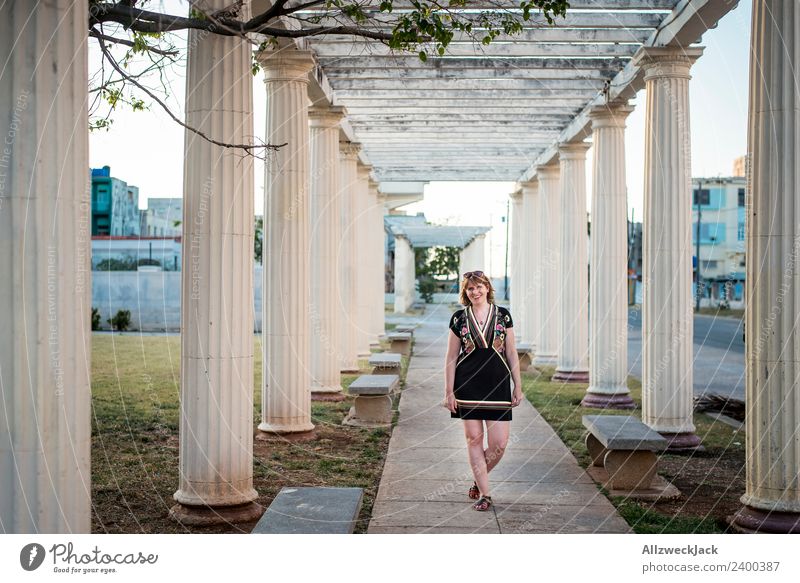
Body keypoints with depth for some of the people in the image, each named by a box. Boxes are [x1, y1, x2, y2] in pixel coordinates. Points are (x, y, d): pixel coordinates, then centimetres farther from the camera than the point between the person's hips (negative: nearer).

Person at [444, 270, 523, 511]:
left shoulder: (503, 315, 5)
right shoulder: (459, 318, 3)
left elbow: (512, 353, 8)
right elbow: (451, 358, 5)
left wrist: (518, 387, 5)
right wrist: (449, 392, 0)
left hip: (497, 383, 0)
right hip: (467, 384, 0)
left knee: (499, 443, -4)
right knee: (474, 438, 2)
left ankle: (478, 480, 23)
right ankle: (485, 494, 11)